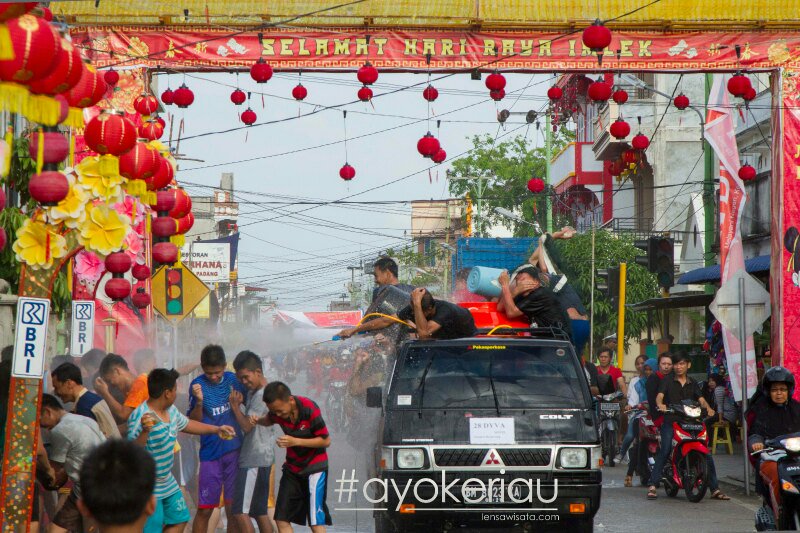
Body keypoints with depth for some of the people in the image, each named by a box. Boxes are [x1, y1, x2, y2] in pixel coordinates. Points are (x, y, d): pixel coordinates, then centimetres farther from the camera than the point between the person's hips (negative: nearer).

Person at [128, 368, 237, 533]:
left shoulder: (171, 410, 2)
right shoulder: (140, 416, -26)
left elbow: (187, 424, 23)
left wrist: (216, 429, 27)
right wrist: (145, 431, -49)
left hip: (167, 482, 10)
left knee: (179, 520, 19)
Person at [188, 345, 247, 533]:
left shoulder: (232, 379, 2)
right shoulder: (198, 385, -5)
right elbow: (193, 423, -7)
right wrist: (199, 402, -25)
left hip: (234, 452, 2)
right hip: (211, 453, -2)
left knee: (233, 508, 6)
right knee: (204, 509, -1)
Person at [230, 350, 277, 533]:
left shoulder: (262, 395, -17)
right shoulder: (254, 392, 14)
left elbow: (247, 425, -20)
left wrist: (235, 405, -7)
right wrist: (241, 402, 0)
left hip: (254, 460, -10)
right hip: (260, 458, 10)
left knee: (240, 512, -12)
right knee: (260, 512, 12)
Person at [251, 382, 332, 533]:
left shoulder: (310, 410, -25)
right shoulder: (277, 409, -9)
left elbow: (326, 440, -17)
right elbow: (269, 421, 15)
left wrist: (296, 441, -26)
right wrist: (258, 420, -9)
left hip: (314, 467, -6)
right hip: (292, 468, 6)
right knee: (282, 519, 1)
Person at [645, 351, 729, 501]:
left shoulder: (692, 383, 21)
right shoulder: (667, 380, 9)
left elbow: (701, 399, 8)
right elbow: (659, 396, -6)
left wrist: (708, 408, -15)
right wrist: (660, 404, -29)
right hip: (670, 422, -4)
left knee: (706, 454, -4)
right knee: (664, 450, -24)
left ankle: (715, 489, 5)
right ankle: (652, 486, -24)